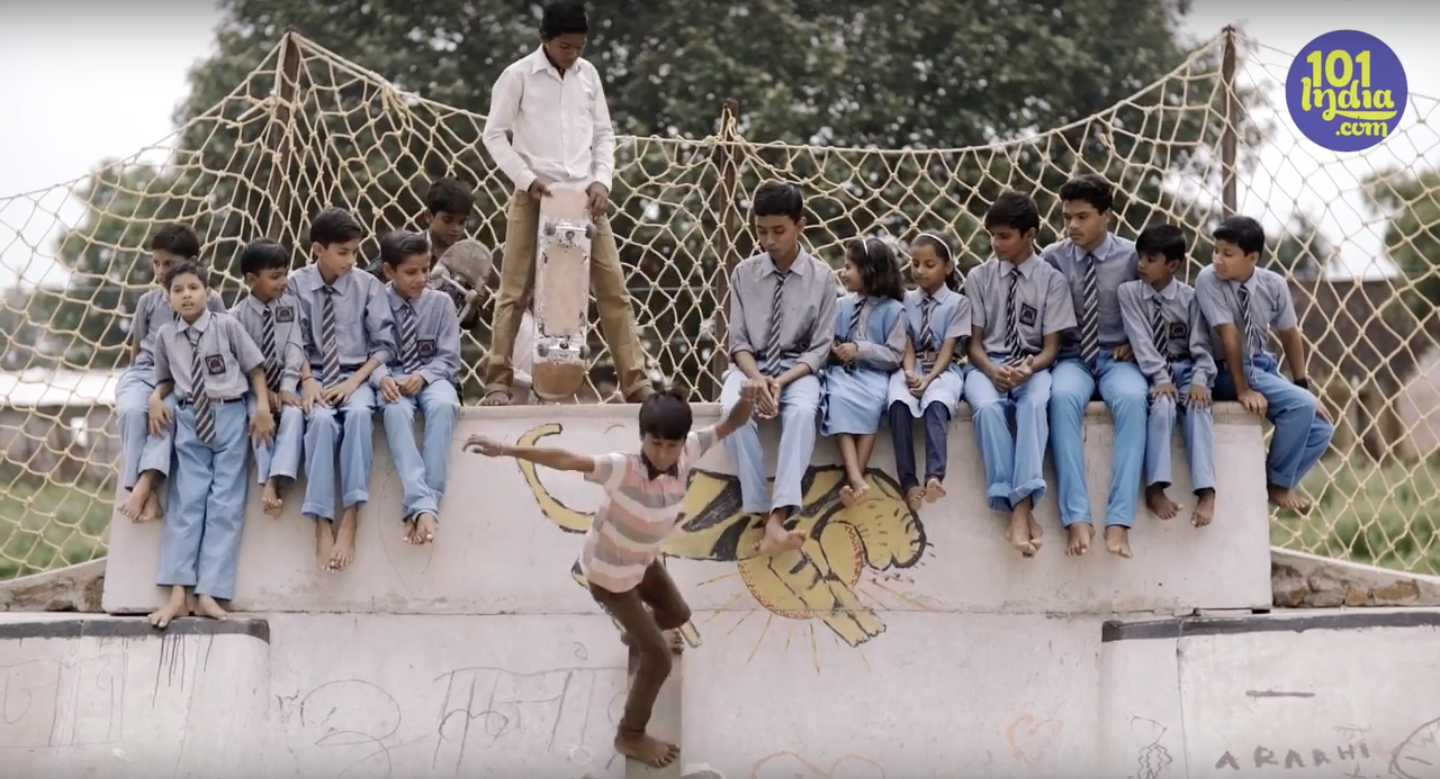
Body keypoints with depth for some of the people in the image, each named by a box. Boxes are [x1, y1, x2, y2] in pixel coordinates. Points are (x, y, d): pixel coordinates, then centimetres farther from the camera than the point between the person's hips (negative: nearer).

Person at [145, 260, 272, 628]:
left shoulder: (226, 326, -4)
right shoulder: (165, 335, 4)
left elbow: (254, 366, 2)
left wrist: (263, 407, -7)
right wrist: (157, 397, -5)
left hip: (228, 415, -2)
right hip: (189, 419, 2)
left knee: (225, 504, -5)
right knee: (186, 501, -3)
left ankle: (209, 593, -6)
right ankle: (178, 593, -6)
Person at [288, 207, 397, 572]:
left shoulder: (368, 286, 0)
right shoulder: (296, 285, -1)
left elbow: (384, 345, 0)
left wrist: (354, 381, -12)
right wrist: (307, 382, -16)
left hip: (356, 376, 0)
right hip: (315, 376, 0)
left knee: (358, 413, -33)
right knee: (321, 420, -32)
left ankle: (350, 519, -34)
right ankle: (323, 525, -34)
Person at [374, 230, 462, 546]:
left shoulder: (441, 302, 3)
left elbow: (449, 359, 1)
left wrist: (422, 376, -18)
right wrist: (382, 378, -25)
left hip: (431, 378, 1)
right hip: (393, 380, -1)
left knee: (443, 405, -35)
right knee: (396, 410, -37)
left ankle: (428, 501, -40)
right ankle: (422, 505, -48)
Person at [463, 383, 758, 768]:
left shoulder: (686, 453, -22)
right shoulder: (624, 469, -39)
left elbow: (730, 425, -17)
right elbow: (566, 460, -47)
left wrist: (747, 399, -40)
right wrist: (507, 450, -57)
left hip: (643, 560, 7)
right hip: (610, 573, -7)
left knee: (677, 613, 33)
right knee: (658, 658, -1)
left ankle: (637, 632, 68)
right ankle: (630, 736, 21)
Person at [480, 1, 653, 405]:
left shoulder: (588, 74, 8)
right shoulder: (518, 76, -4)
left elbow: (603, 133, 13)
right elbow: (495, 134, -2)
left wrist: (602, 179, -2)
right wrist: (526, 178, -13)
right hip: (535, 197, -3)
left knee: (613, 286, 0)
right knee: (515, 291, -1)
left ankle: (635, 380, 3)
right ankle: (498, 382, 3)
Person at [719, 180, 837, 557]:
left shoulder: (822, 277, -2)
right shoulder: (744, 273, 1)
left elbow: (820, 349, -2)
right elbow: (738, 342, 2)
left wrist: (782, 381, -19)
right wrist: (757, 379, -18)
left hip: (797, 369, -1)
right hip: (751, 367, 1)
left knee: (801, 411, -36)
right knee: (734, 410, -34)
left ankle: (779, 516, -47)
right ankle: (762, 511, -35)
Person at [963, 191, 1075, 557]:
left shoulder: (1051, 279, 1)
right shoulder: (979, 277, 5)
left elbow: (1051, 347, 1)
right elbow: (974, 341, 5)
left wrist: (1030, 367, -22)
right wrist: (991, 369, -17)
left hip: (1032, 366, -1)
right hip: (988, 365, 1)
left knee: (1034, 403, -37)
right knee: (987, 407, -35)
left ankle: (1022, 505, -44)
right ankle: (1021, 510, -37)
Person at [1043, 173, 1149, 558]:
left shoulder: (1132, 256, 1)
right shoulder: (1052, 258, 1)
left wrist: (1135, 344, -4)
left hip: (1117, 358, 0)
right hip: (1072, 357, 0)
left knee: (1132, 399, -35)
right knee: (1062, 397, -36)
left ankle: (1119, 520, -39)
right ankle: (1076, 518, -39)